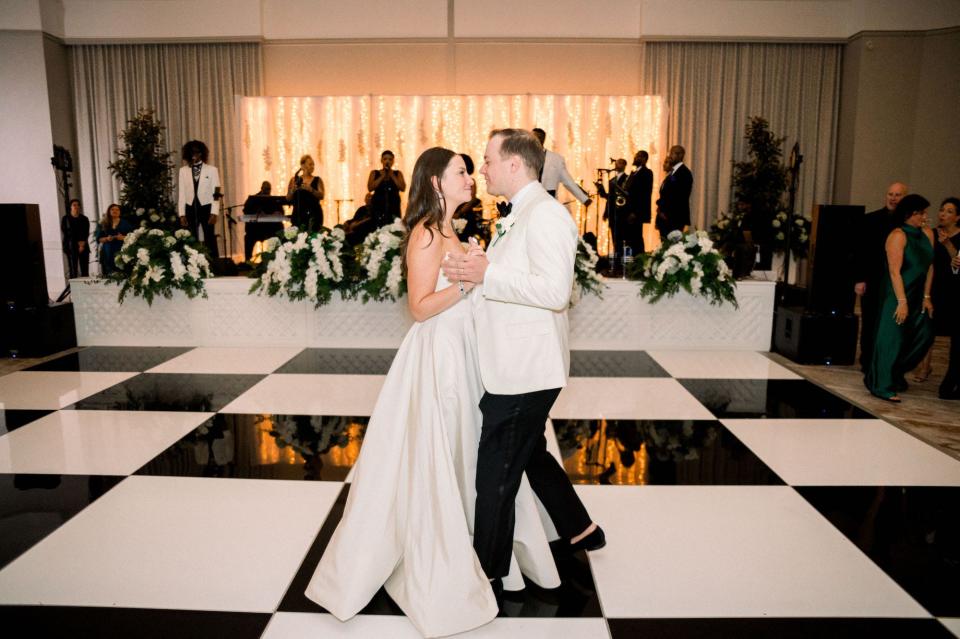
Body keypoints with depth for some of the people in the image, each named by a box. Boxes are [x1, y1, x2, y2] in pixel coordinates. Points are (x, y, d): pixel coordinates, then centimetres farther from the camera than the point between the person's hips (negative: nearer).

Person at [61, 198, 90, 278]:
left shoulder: (84, 219, 12)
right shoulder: (65, 219, 5)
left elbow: (87, 233, 8)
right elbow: (65, 233, 1)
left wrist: (83, 243, -8)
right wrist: (78, 243, -5)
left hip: (84, 247, 2)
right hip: (71, 247, -2)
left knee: (85, 270, -2)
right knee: (73, 269, -7)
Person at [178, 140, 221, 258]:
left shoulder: (212, 170, 0)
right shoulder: (183, 171, 7)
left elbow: (215, 194, -3)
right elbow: (181, 194, 6)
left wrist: (214, 213, -10)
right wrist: (182, 214, 0)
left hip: (206, 208, -2)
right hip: (190, 209, 2)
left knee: (210, 241, 0)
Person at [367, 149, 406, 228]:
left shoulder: (398, 174, 12)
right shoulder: (374, 173, 12)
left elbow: (403, 188, -2)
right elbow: (370, 188, -3)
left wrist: (392, 176, -4)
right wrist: (382, 176, -4)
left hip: (394, 206, 0)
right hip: (378, 206, 0)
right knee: (378, 228, -12)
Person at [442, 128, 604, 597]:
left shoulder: (544, 213, -18)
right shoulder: (520, 215, 14)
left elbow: (555, 290, -28)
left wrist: (487, 274, -24)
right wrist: (476, 269, 7)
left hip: (524, 370, -10)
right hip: (515, 365, 10)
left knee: (496, 473, 4)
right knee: (530, 453, 24)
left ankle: (489, 570, 24)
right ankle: (579, 530, 41)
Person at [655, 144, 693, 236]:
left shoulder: (684, 172, -9)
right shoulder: (671, 172, 18)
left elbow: (681, 198, -15)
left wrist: (667, 213, -13)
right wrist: (660, 207, 4)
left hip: (674, 218, -8)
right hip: (664, 217, 8)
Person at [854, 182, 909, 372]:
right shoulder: (871, 219, 1)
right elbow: (858, 250, 0)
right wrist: (859, 279, -5)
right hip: (872, 281, 0)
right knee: (870, 323, 7)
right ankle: (867, 362, 17)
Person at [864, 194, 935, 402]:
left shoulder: (927, 234, 8)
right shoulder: (898, 236, -13)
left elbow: (929, 267, 8)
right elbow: (895, 271, -18)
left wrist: (926, 297, 3)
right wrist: (902, 302, -21)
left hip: (918, 296, 7)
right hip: (898, 294, -7)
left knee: (924, 335, 8)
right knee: (892, 339, -3)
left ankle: (895, 374, 26)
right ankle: (882, 385, 6)